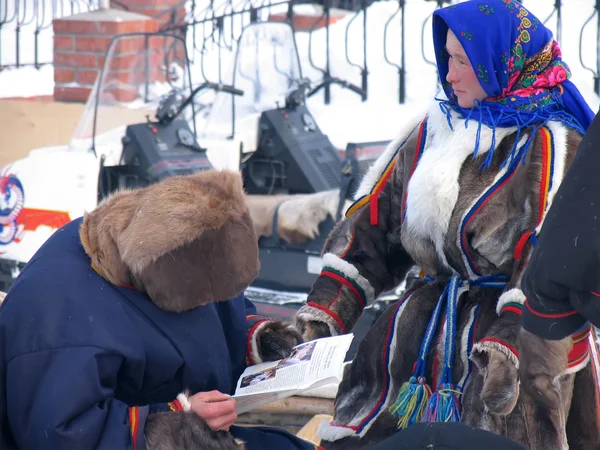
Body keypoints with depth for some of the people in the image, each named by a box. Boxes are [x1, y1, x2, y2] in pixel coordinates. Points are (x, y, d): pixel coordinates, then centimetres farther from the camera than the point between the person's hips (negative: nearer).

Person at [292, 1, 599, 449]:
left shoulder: (553, 148, -7)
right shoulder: (431, 133, 13)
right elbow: (371, 228, 12)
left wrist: (509, 349, -27)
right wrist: (323, 312, 2)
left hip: (512, 328, -6)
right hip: (421, 335, 6)